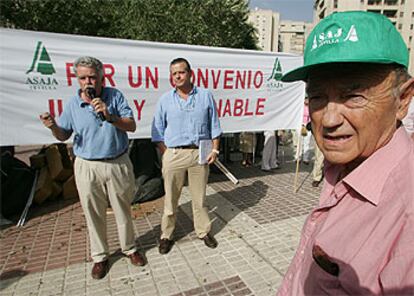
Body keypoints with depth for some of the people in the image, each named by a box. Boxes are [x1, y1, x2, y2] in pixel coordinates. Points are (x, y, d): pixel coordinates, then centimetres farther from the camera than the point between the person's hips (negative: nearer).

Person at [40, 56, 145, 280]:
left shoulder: (115, 96, -4)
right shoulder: (73, 103, -1)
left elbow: (131, 126, -9)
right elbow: (63, 136, 7)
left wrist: (109, 116, -24)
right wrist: (53, 126, -15)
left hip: (118, 164, 0)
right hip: (87, 167, 1)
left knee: (123, 211, 13)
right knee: (94, 215, 12)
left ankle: (129, 248, 35)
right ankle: (99, 256, 32)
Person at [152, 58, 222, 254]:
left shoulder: (205, 96, 4)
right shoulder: (165, 100, 3)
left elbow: (214, 126, 8)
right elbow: (158, 132, 5)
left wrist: (215, 149, 0)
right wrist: (165, 155, -3)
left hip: (200, 153, 1)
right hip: (173, 154, 0)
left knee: (199, 196, 13)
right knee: (171, 198, 10)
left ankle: (203, 231, 31)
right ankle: (166, 235, 26)